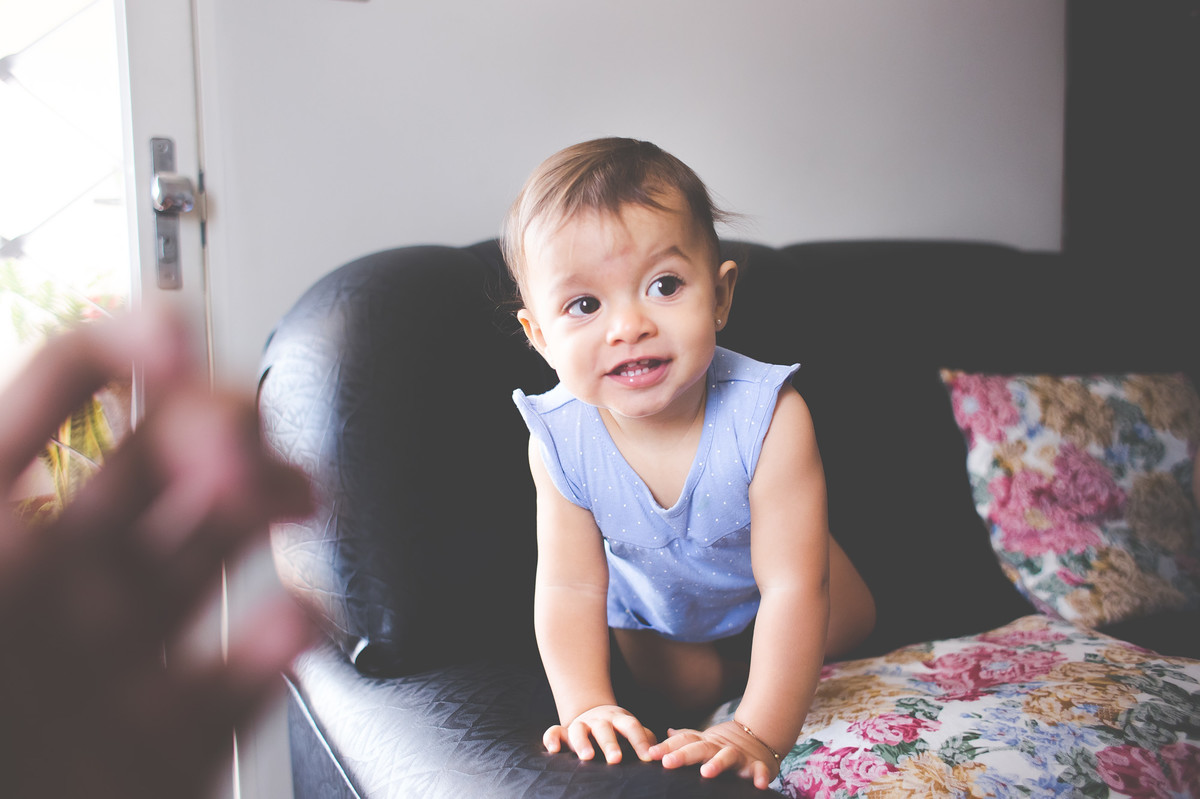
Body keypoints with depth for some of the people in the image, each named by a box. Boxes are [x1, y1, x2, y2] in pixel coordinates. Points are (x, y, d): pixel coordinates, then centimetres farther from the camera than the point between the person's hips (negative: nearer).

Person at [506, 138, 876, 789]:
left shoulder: (766, 416, -41)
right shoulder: (560, 441, -33)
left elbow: (792, 588, -39)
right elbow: (571, 587, -23)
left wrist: (759, 732, -42)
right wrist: (587, 706, -33)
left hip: (765, 593, 0)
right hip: (655, 610, 1)